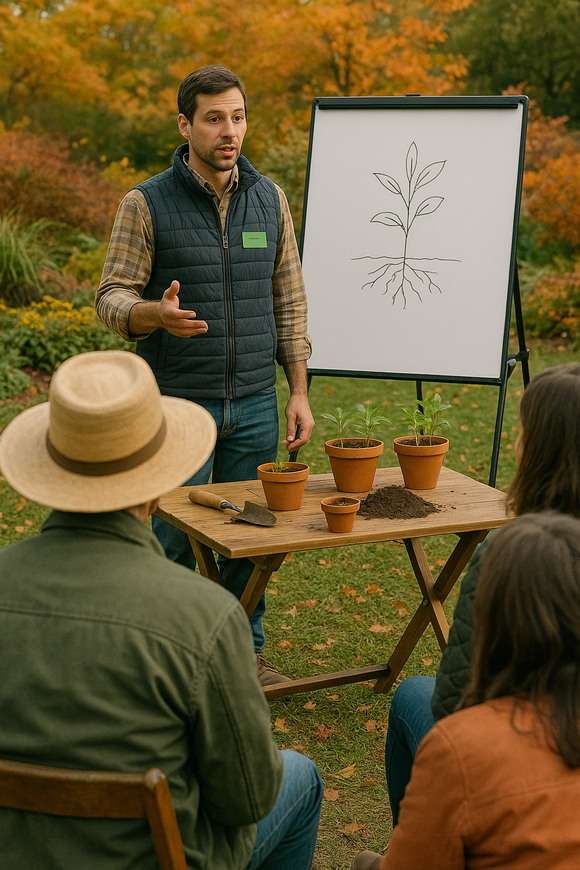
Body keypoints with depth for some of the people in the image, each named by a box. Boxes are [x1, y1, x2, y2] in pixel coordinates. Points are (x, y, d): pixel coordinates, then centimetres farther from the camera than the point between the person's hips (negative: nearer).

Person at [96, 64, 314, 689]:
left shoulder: (269, 199, 6)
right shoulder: (146, 204, -5)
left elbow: (289, 300, 10)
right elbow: (112, 297, -6)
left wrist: (298, 391, 6)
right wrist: (157, 313, -29)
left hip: (256, 403, 4)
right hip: (178, 403, -3)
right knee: (172, 537, 2)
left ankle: (245, 651, 27)